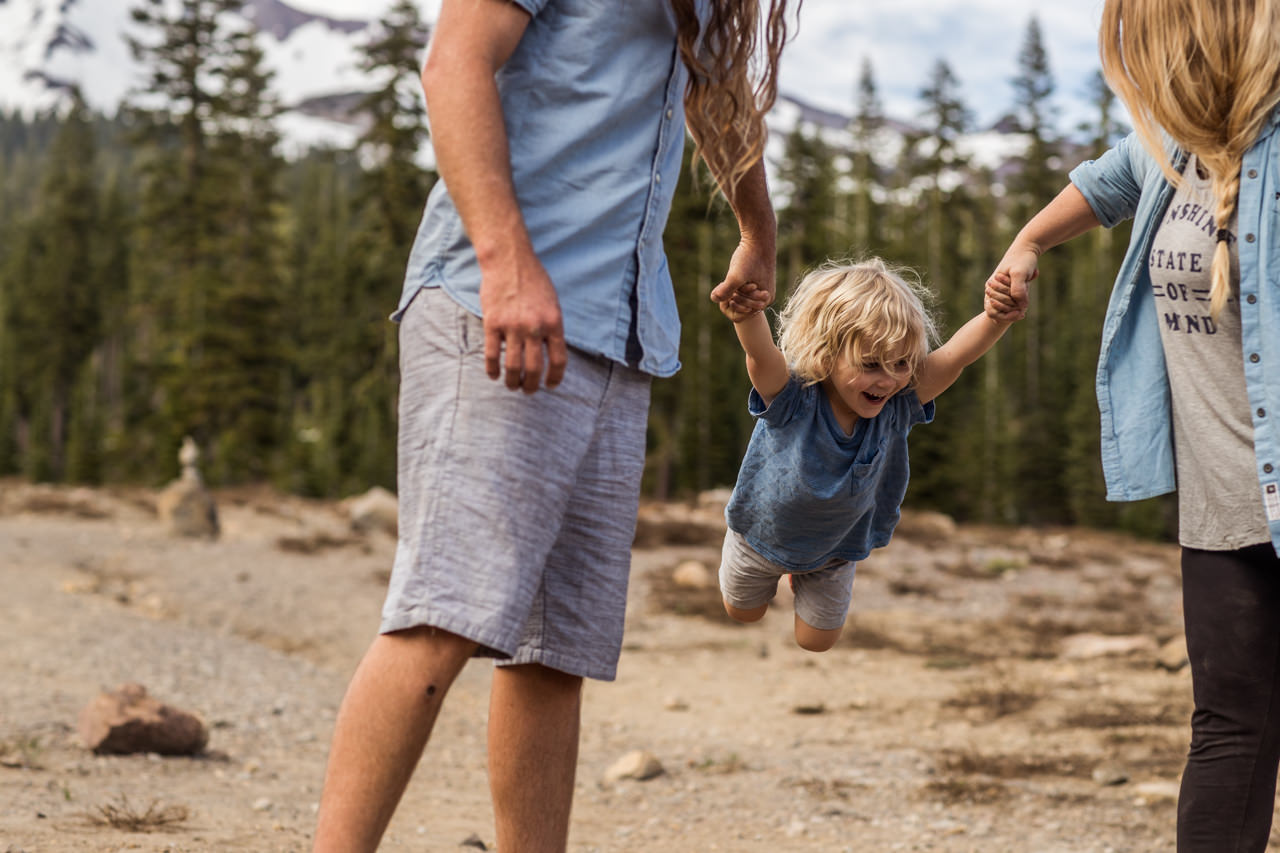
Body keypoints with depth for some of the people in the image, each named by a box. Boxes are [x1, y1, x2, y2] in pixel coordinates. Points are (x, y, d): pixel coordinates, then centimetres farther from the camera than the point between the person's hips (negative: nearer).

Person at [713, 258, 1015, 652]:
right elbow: (761, 356, -61)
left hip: (834, 551, 2)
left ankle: (805, 576, 51)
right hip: (762, 534, -2)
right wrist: (747, 317, -85)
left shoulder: (897, 405, -31)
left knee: (817, 640, 21)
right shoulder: (794, 399, -40)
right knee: (743, 612, 26)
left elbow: (957, 354, -45)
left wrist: (1001, 314, -65)